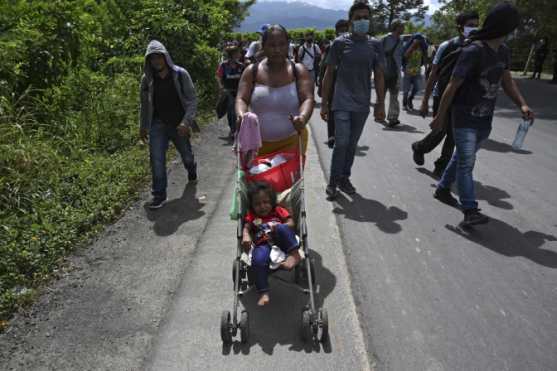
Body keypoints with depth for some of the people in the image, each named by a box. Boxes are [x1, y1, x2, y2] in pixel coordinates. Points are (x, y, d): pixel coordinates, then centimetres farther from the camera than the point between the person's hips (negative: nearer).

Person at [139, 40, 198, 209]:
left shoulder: (180, 74, -9)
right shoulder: (147, 78, -1)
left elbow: (192, 100, -10)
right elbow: (144, 104, 10)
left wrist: (186, 122, -21)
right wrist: (143, 127, 12)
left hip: (179, 124, -1)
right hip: (158, 124, 1)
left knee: (187, 156, 16)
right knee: (156, 159, -12)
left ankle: (191, 170, 52)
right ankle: (159, 195, -1)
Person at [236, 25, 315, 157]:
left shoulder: (298, 71, 0)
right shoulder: (252, 71, 3)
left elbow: (308, 99, -10)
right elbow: (241, 99, -4)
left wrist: (302, 118, -32)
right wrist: (241, 115, -27)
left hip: (291, 142, -1)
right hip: (258, 143, 1)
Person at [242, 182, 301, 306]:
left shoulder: (278, 210, 18)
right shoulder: (252, 215, 20)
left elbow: (291, 223, 6)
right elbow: (246, 228, 3)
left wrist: (279, 227, -15)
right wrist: (246, 237, -21)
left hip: (280, 242, 0)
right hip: (263, 245, 0)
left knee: (282, 228, -31)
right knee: (258, 260, -33)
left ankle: (295, 254, -34)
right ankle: (264, 293, -27)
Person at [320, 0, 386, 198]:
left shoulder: (375, 45, 6)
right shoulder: (340, 43, -2)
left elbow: (379, 76, 8)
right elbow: (329, 74, 0)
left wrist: (381, 105, 4)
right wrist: (324, 103, -2)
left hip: (362, 105, 3)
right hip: (342, 103, -3)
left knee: (352, 144, 10)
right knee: (341, 143, -9)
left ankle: (344, 178, 24)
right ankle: (333, 182, 6)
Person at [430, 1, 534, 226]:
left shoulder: (503, 51, 8)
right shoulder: (473, 51, -17)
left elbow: (507, 81, 17)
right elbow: (452, 86, -15)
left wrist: (522, 105, 2)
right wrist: (440, 117, -11)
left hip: (485, 119, 8)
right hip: (464, 119, -8)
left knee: (462, 157, 17)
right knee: (466, 163, -10)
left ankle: (442, 189, 33)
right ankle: (470, 211, -11)